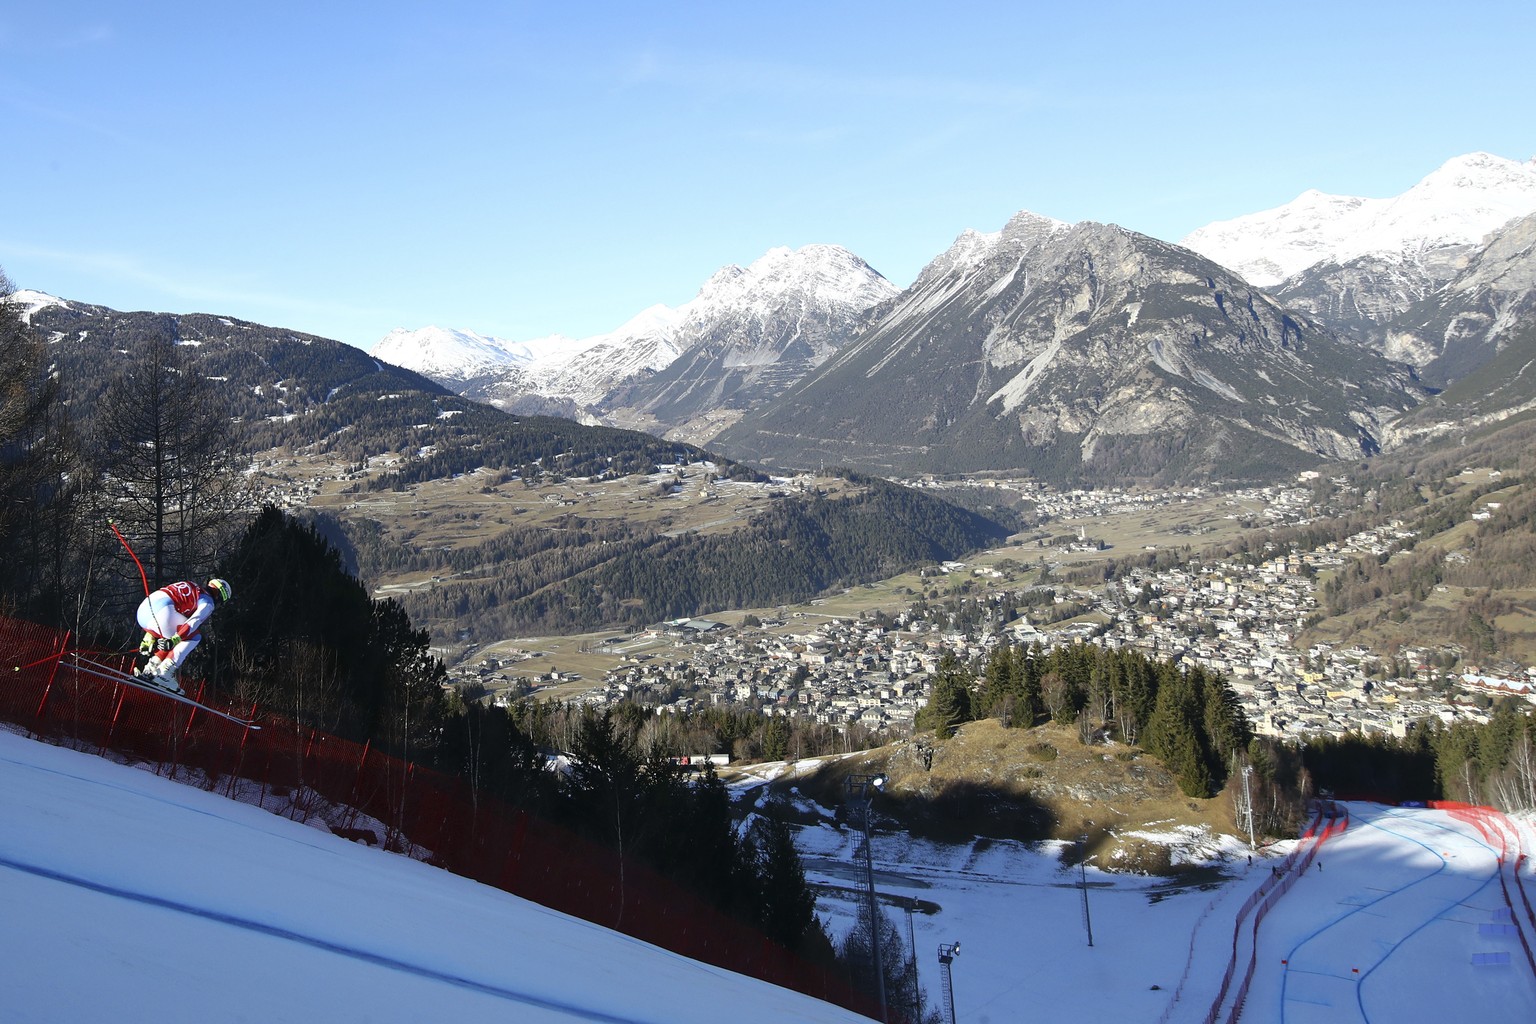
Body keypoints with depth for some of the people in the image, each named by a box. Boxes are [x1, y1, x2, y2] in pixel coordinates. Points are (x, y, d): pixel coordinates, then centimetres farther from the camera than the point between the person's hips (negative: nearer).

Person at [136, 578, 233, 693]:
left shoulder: (191, 590, 35)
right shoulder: (208, 602, 10)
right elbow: (194, 621, -10)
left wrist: (148, 639, 34)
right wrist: (175, 640, -20)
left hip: (142, 610, 9)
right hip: (161, 610, -9)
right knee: (194, 637, 5)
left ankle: (149, 670, 12)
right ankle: (164, 673, -8)